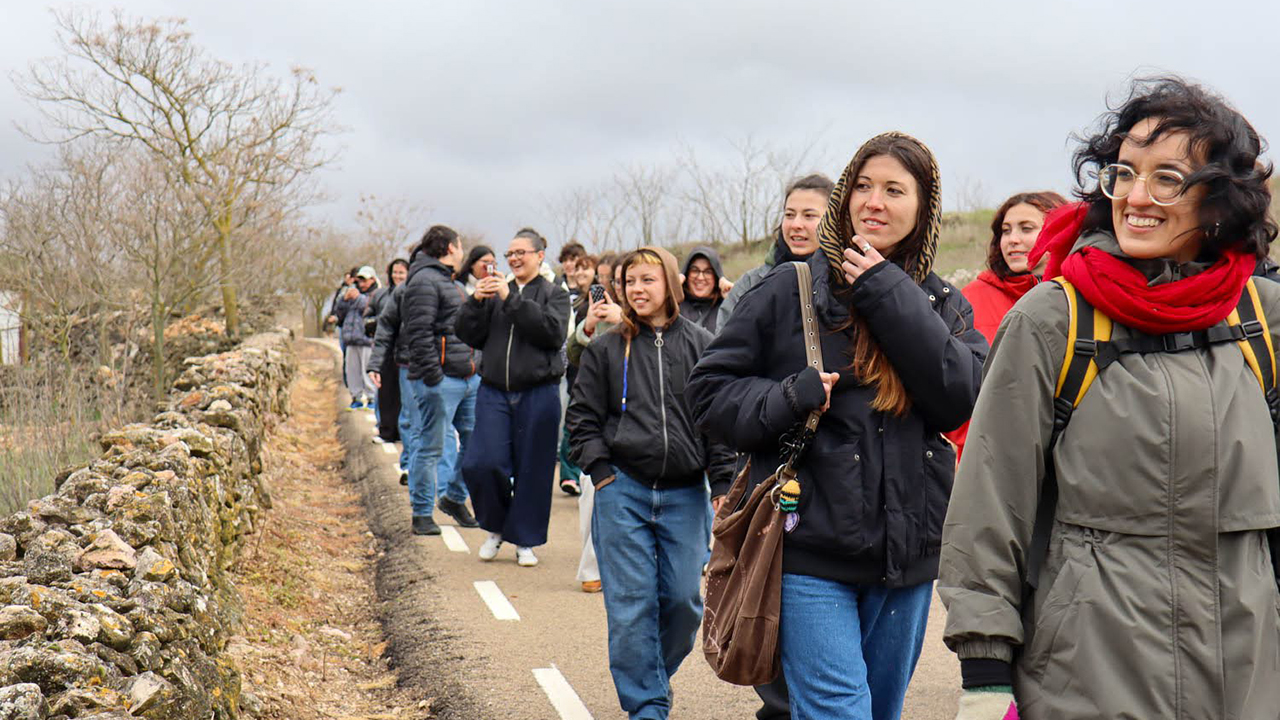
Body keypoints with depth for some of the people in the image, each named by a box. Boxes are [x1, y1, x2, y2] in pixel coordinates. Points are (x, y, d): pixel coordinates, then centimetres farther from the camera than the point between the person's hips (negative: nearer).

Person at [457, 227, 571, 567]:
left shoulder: (554, 294, 5)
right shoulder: (496, 291, 14)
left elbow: (553, 332, -14)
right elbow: (470, 336, 8)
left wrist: (512, 299, -16)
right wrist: (476, 301, -8)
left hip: (538, 395, -2)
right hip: (494, 392, 2)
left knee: (532, 469, 2)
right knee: (483, 463, -9)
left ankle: (524, 540, 17)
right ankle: (496, 527, 15)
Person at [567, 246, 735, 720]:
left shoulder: (700, 345, 5)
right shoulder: (606, 349, 6)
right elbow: (583, 417, 9)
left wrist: (724, 483, -1)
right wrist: (601, 472, -2)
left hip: (685, 494, 1)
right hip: (623, 491, 0)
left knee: (683, 599, 2)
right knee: (631, 603, -2)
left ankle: (655, 674, 28)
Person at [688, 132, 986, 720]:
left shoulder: (944, 306, 8)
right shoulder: (789, 290, -1)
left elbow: (961, 397, -10)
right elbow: (709, 389, 1)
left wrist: (889, 296, -12)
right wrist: (786, 400, -17)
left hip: (906, 555, 4)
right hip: (809, 547, -4)